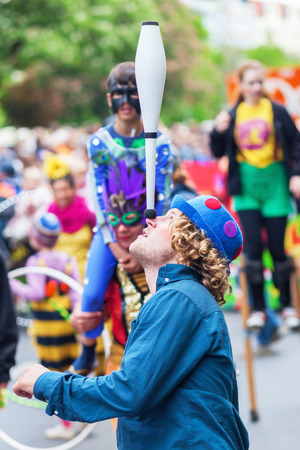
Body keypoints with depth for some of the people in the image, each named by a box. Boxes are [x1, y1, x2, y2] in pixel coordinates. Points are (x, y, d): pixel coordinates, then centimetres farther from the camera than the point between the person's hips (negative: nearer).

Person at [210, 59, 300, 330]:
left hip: (274, 182, -1)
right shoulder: (233, 115, 6)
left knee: (277, 247, 1)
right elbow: (218, 153, 9)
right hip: (246, 186, 2)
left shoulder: (276, 111, 1)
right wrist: (219, 131, -9)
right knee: (253, 247, -3)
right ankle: (258, 309, 6)